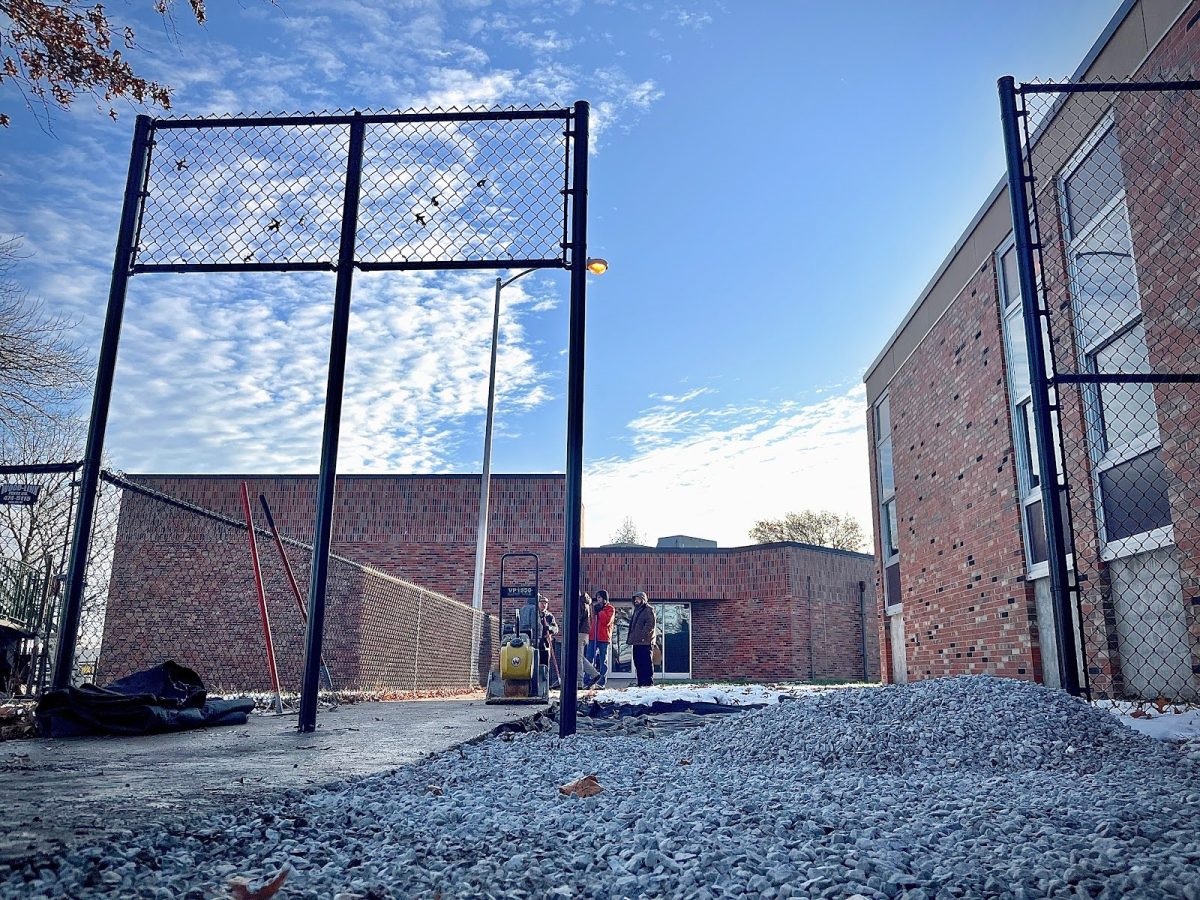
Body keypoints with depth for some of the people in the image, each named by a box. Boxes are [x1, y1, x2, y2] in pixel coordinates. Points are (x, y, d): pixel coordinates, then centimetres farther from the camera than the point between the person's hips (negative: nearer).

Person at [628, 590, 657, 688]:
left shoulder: (648, 609, -5)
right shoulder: (636, 610, 23)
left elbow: (651, 624, -16)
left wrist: (643, 635, -22)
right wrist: (631, 638, 18)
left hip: (645, 642, -9)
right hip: (636, 642, 9)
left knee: (646, 663, -8)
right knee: (638, 662, 9)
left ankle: (648, 682, -7)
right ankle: (641, 682, 14)